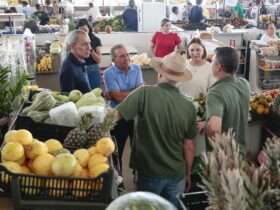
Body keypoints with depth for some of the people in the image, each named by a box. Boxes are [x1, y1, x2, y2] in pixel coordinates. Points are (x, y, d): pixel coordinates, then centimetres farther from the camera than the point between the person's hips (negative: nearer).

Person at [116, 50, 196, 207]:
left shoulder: (145, 93, -17)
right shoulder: (189, 106, -7)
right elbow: (189, 146, -1)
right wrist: (188, 173, 12)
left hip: (149, 172, -2)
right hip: (177, 173, 2)